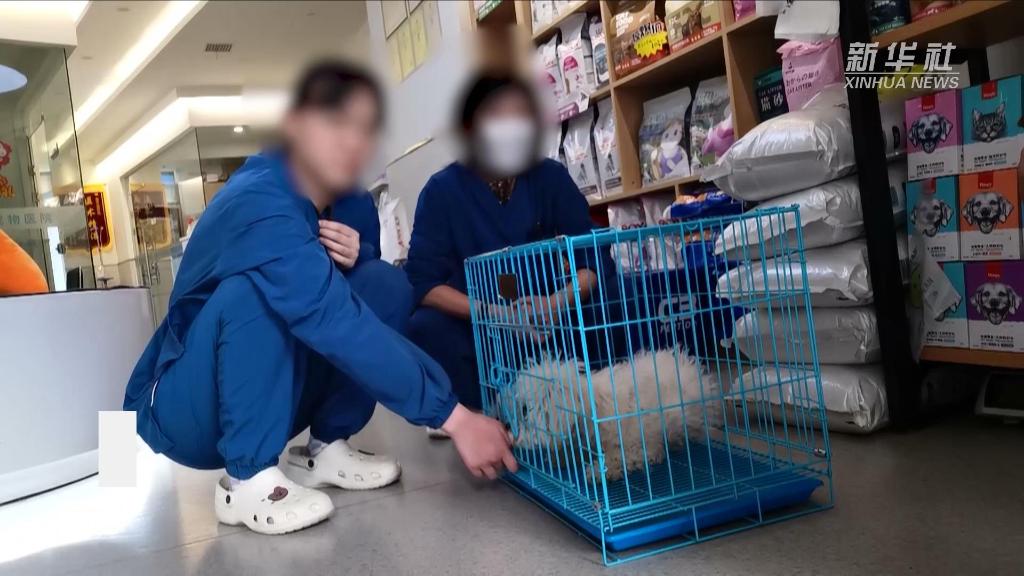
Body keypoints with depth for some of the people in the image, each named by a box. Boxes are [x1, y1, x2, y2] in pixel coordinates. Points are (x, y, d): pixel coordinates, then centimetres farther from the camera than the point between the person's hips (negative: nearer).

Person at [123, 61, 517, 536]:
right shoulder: (259, 204, -28)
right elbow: (333, 322, -39)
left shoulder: (348, 208, -4)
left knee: (386, 284, -8)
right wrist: (453, 415, -39)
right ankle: (247, 479, -21)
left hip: (267, 400, 7)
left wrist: (354, 259, -19)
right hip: (184, 410, -6)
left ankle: (325, 448, -1)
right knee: (254, 290, -33)